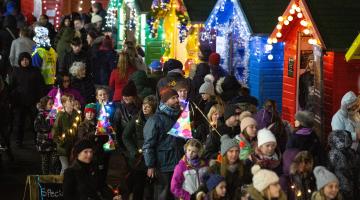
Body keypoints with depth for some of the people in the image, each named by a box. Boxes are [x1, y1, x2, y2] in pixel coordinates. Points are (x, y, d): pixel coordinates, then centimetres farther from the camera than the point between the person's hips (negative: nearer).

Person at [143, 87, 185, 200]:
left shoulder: (179, 117, 13)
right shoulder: (155, 120, -7)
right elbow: (148, 145, -10)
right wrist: (150, 166, -15)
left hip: (179, 164, 6)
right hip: (163, 167, -6)